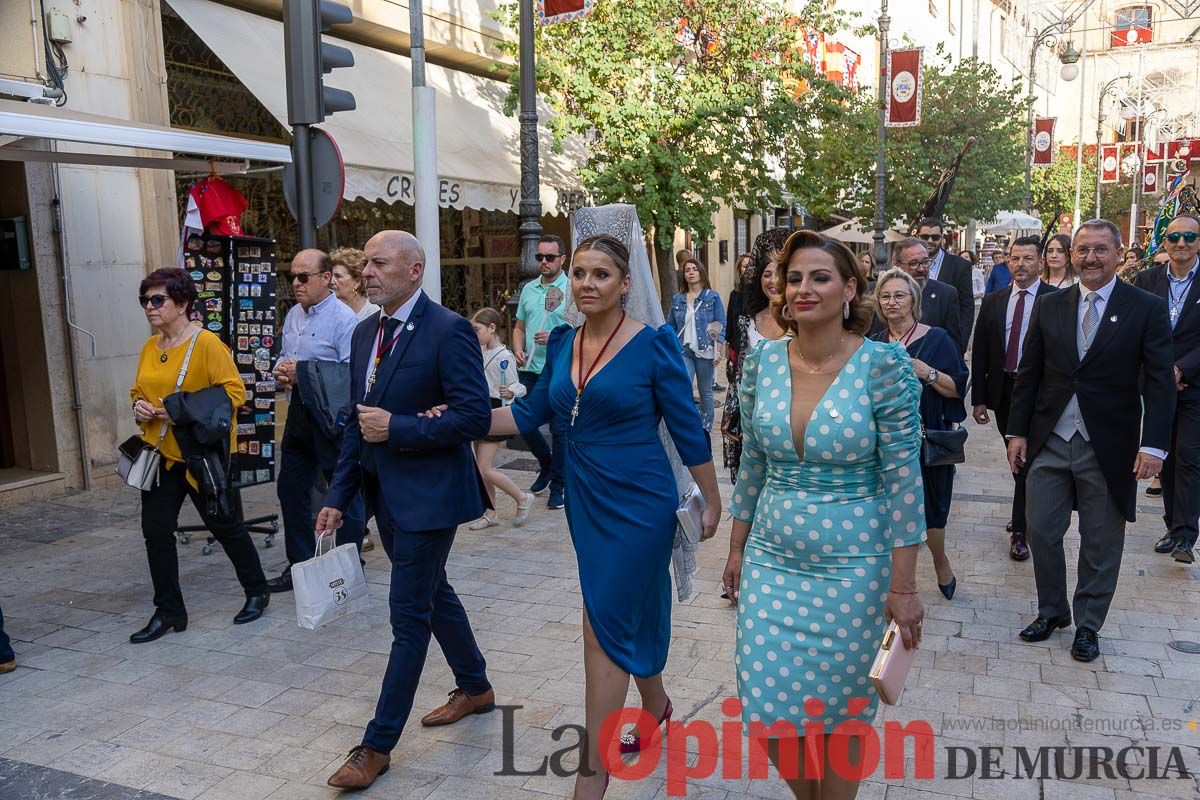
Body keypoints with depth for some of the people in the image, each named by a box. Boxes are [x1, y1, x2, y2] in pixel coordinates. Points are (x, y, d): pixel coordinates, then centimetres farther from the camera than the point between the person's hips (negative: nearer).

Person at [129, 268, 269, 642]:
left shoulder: (207, 343, -13)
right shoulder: (150, 348, 8)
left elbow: (234, 391, -17)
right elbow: (138, 389, 21)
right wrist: (139, 405, -1)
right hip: (159, 453, 7)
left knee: (225, 524, 7)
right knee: (156, 531, 5)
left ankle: (257, 591, 27)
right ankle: (168, 612, 19)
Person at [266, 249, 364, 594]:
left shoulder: (344, 319, -16)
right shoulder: (293, 315, 11)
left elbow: (353, 375, -24)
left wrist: (304, 375, -22)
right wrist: (280, 372, 1)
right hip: (299, 412, 9)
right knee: (291, 488, 16)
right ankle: (300, 565, 31)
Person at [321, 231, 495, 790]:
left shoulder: (448, 331, -15)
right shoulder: (365, 333, 9)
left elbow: (475, 417, -19)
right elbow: (358, 421, 13)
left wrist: (397, 427, -21)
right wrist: (339, 495, 9)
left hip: (428, 493, -8)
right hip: (385, 492, 8)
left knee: (409, 612, 0)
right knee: (432, 593, 21)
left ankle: (378, 745, 12)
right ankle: (475, 688, 41)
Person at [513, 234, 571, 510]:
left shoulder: (572, 290, -5)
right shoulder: (528, 289, 12)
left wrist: (556, 338, -20)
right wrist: (518, 349, 0)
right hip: (529, 369, 6)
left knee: (559, 429, 1)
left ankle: (558, 485, 15)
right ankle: (546, 463, 36)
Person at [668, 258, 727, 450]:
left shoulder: (713, 297, 0)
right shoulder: (677, 299, 8)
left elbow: (720, 326, -2)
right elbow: (671, 327, 12)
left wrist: (717, 351, -10)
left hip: (704, 351, -1)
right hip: (683, 351, 2)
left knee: (705, 392, 9)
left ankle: (706, 429, 22)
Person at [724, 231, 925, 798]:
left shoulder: (884, 364, -12)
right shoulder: (762, 360, -1)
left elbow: (902, 477, -10)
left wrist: (903, 586, -10)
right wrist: (737, 550, 12)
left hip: (853, 567, -3)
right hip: (771, 560, 4)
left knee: (838, 710, 10)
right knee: (767, 710, 8)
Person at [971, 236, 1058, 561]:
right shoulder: (993, 301, 7)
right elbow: (980, 352, 7)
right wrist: (978, 398, 3)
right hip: (1002, 391, 4)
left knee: (1028, 461, -1)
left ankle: (1020, 531, 8)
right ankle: (1026, 516, 34)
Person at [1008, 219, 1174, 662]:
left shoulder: (1147, 308, -4)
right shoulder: (1049, 306, 4)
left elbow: (1160, 382, -7)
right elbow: (1028, 374, 7)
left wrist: (1153, 444, -14)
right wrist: (1017, 431, 3)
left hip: (1108, 446, -2)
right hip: (1049, 441, 3)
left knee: (1101, 543, 9)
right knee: (1041, 531, 8)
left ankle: (1088, 625, 27)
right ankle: (1052, 611, 29)